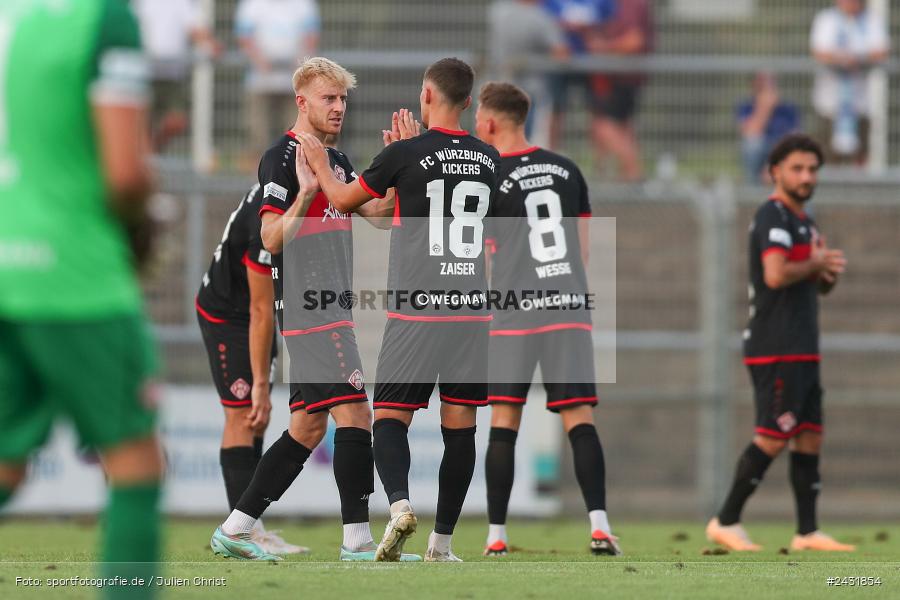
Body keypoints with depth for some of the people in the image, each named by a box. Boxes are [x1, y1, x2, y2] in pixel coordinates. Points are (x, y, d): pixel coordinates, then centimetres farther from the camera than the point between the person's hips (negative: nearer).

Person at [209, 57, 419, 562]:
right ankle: (357, 539, -13)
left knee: (309, 426, 9)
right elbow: (271, 238, -13)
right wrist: (306, 192, -24)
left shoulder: (338, 161, 19)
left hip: (333, 308, 10)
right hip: (308, 307, -10)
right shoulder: (281, 158, -8)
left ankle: (236, 529, 13)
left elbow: (380, 212, 12)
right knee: (354, 413, -13)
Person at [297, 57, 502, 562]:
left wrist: (321, 166, 28)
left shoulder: (407, 154, -6)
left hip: (415, 308, -4)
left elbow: (344, 200, 8)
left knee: (391, 416, 2)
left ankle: (400, 503, -23)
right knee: (460, 425, 7)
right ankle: (443, 542, 8)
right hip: (472, 309, 4)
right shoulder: (489, 160, 7)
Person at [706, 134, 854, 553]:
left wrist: (828, 273, 4)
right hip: (775, 349, -10)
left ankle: (808, 532, 8)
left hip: (802, 351, 10)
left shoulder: (803, 220, 20)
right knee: (773, 438, -10)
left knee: (809, 437, 6)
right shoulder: (774, 217, -11)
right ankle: (725, 522, -3)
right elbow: (775, 275, -26)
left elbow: (820, 286, 27)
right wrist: (816, 264, -11)